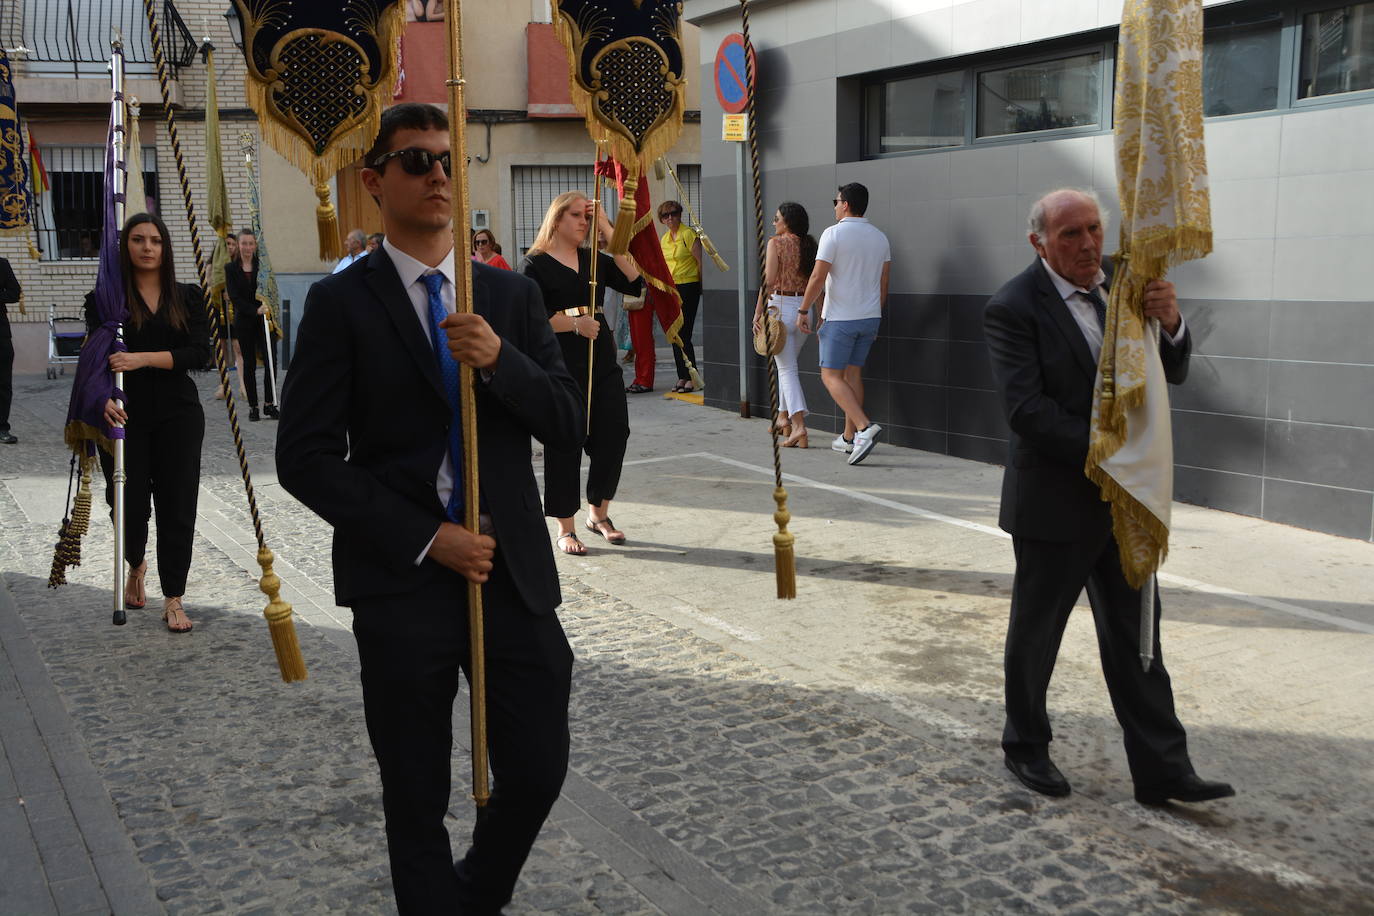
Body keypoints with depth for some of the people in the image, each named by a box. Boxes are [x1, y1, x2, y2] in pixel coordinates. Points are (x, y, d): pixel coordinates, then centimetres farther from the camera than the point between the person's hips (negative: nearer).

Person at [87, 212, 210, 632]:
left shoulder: (188, 297, 6)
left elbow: (200, 352, -5)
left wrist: (146, 358, -17)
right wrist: (104, 396, -28)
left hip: (178, 413, 1)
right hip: (126, 415, -1)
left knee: (177, 504, 0)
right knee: (129, 504, 2)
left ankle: (173, 598, 11)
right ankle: (136, 565, 36)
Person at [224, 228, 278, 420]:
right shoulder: (231, 268, 2)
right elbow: (234, 297, -8)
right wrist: (255, 310, -19)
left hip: (264, 320, 0)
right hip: (244, 321, 0)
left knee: (270, 361, -8)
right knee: (249, 364, 4)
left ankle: (270, 404, 0)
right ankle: (253, 406, 11)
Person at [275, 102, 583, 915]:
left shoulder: (513, 295, 8)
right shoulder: (341, 304, -2)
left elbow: (569, 427, 2)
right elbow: (305, 457, -7)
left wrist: (499, 359, -17)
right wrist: (426, 538, -13)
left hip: (513, 573, 3)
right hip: (402, 583, -3)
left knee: (538, 773, 8)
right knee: (418, 796, 9)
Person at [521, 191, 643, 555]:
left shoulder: (595, 259, 13)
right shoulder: (535, 264, -2)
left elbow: (634, 280, -2)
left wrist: (607, 230, -3)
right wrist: (575, 324, -15)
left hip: (602, 363, 5)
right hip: (561, 367, -5)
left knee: (613, 436, 4)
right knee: (564, 446, -1)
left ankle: (598, 513, 25)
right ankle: (565, 529, 12)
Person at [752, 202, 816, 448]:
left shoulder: (776, 243, -8)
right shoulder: (810, 245, 8)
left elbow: (768, 281, -16)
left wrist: (757, 313, -14)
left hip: (780, 306, -6)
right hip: (805, 308, 6)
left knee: (787, 368, -3)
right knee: (787, 365, 22)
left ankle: (799, 426, -14)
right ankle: (784, 417, 31)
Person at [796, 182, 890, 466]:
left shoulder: (834, 233, -12)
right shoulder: (879, 237, 9)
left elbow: (818, 277, -15)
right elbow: (883, 283, 13)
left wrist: (804, 310, -6)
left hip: (840, 318, -7)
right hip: (870, 316, 7)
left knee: (831, 376, -2)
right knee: (853, 373, 14)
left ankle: (864, 427, -20)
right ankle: (849, 437, 18)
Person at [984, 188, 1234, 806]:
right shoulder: (1013, 308, -15)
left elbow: (1172, 373, 3)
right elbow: (1027, 409, -21)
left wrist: (1170, 324, -17)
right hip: (1055, 502, -6)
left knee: (1134, 634, 10)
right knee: (1036, 632, 11)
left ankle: (1162, 771, 18)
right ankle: (1025, 748, 31)